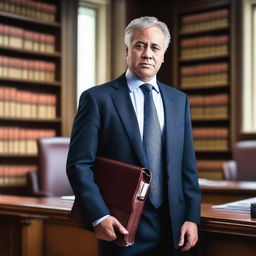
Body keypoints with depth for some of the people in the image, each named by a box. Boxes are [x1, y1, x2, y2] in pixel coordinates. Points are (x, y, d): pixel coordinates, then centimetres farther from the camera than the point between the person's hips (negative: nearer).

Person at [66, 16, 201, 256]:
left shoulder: (179, 100, 8)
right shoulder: (97, 98, -6)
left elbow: (187, 165, 7)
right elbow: (79, 164, -9)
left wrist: (192, 217, 1)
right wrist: (99, 217, -17)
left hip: (172, 226, 4)